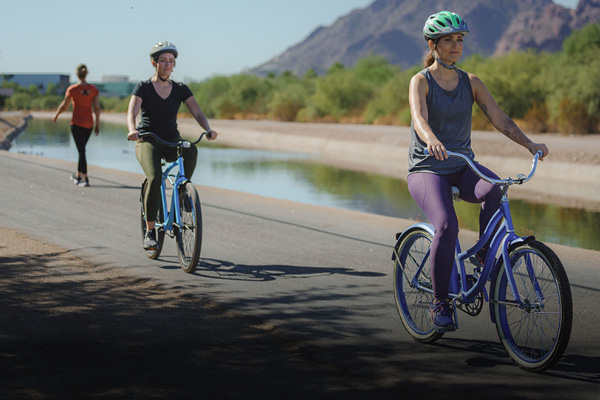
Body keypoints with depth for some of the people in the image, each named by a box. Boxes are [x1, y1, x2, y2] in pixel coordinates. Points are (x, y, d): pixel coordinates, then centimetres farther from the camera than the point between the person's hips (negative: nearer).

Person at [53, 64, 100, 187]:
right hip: (89, 124, 4)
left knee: (82, 151, -4)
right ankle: (78, 175, 31)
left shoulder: (72, 89, -10)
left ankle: (85, 179, -12)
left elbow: (64, 106, -4)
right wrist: (97, 124, 4)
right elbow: (97, 108, -3)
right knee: (82, 149, 19)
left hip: (77, 123, -4)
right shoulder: (93, 89, -1)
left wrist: (56, 115, 14)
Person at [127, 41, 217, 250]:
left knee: (191, 150, -34)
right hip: (148, 141, -3)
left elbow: (198, 113, -4)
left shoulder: (180, 89, 5)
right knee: (155, 179, -30)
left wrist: (208, 129, -26)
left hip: (172, 141, 3)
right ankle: (150, 231, -19)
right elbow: (131, 113, -17)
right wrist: (132, 130, -40)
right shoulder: (144, 87, -3)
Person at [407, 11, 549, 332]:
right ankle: (440, 303, -13)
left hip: (462, 167, 4)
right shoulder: (421, 81, -7)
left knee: (495, 190, -31)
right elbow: (419, 117, -27)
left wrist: (530, 144, -18)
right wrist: (431, 140, -49)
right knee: (447, 225, -29)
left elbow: (499, 118, -2)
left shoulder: (470, 82, 6)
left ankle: (485, 256, -11)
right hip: (427, 169, -4)